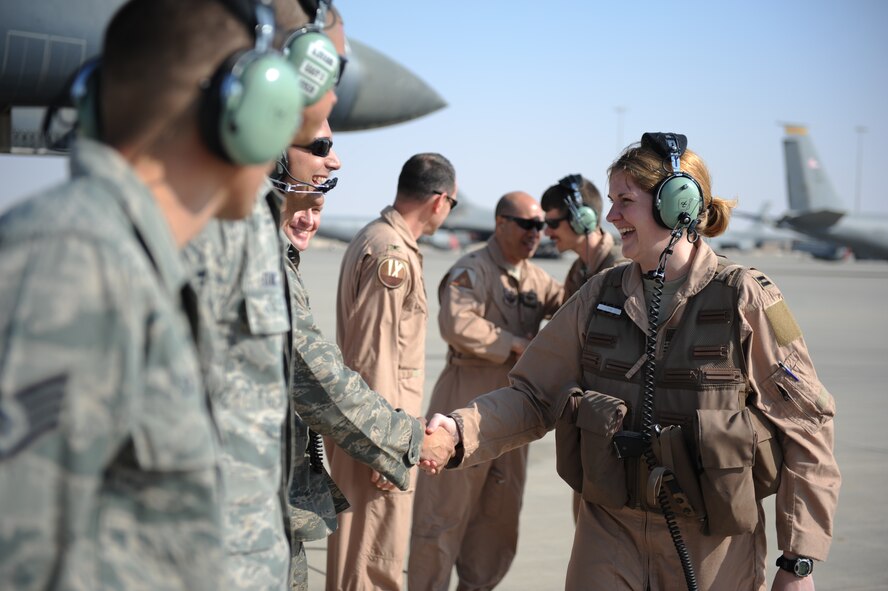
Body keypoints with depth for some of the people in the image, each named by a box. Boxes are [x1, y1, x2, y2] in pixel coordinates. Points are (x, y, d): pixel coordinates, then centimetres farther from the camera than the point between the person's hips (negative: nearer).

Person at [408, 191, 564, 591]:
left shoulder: (536, 279, 15)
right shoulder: (472, 270, -11)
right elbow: (457, 324, -27)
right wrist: (518, 345, -20)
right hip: (468, 401, -8)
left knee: (500, 513, 14)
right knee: (445, 510, -2)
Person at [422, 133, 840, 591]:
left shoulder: (744, 299, -10)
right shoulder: (601, 295, 3)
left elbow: (806, 426, -9)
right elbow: (534, 395, 5)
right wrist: (461, 432, -15)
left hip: (712, 551, -3)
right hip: (609, 536, 3)